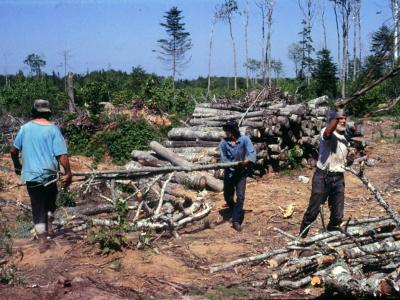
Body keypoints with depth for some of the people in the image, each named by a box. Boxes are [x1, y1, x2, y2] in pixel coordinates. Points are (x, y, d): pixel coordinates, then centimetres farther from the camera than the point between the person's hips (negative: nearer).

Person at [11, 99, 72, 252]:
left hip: (30, 175, 2)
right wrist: (68, 173, -4)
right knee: (50, 202, 24)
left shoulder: (25, 128, 1)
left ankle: (43, 240, 7)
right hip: (49, 174, -2)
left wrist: (17, 165, 25)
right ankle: (48, 227, 22)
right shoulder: (53, 129, -8)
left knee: (38, 207, 9)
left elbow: (14, 150, 8)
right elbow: (62, 155, -14)